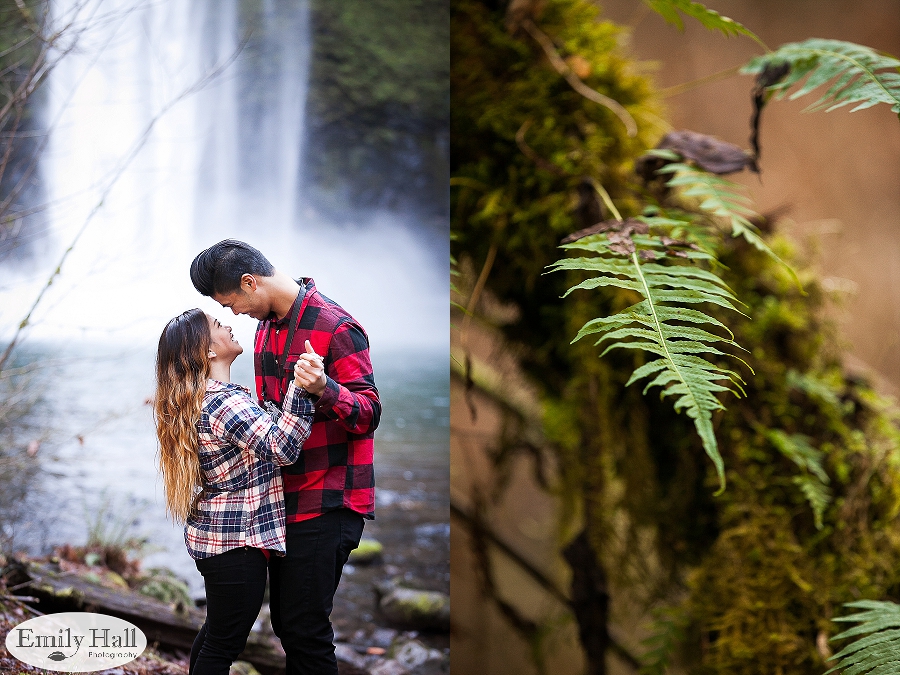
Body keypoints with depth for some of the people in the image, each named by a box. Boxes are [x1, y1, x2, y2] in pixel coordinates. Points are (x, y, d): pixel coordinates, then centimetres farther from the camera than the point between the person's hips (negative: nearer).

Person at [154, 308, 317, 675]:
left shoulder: (197, 401, 10)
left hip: (213, 536, 10)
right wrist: (301, 389, -41)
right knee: (224, 645, 1)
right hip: (238, 542, -10)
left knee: (217, 629, 24)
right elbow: (281, 448, -32)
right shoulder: (224, 402, -23)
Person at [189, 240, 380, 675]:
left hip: (326, 504, -9)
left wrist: (324, 389, -35)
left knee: (304, 629, -9)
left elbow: (369, 415, -19)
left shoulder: (335, 327, -15)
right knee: (284, 620, 13)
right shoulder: (267, 325, 13)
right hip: (284, 500, 9)